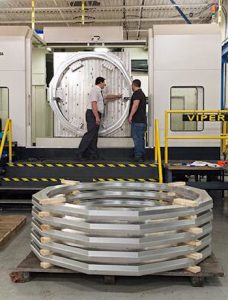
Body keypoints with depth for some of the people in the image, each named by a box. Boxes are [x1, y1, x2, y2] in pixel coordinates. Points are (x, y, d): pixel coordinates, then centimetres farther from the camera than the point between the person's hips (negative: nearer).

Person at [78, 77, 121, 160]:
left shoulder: (99, 91, 21)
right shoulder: (95, 90, -9)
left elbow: (107, 97, 40)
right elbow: (94, 104, -19)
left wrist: (117, 96, 49)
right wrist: (97, 117, -24)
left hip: (96, 115, 10)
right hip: (92, 114, -10)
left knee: (94, 135, 7)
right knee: (90, 133, -15)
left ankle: (93, 155, 9)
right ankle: (80, 153, -15)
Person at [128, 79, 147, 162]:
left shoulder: (137, 93, -9)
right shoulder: (142, 93, 21)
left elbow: (135, 105, -22)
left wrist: (131, 116, -24)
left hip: (137, 120, -10)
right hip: (142, 120, 10)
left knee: (137, 138, -9)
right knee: (141, 138, 12)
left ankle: (138, 156, -9)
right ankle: (142, 156, 16)